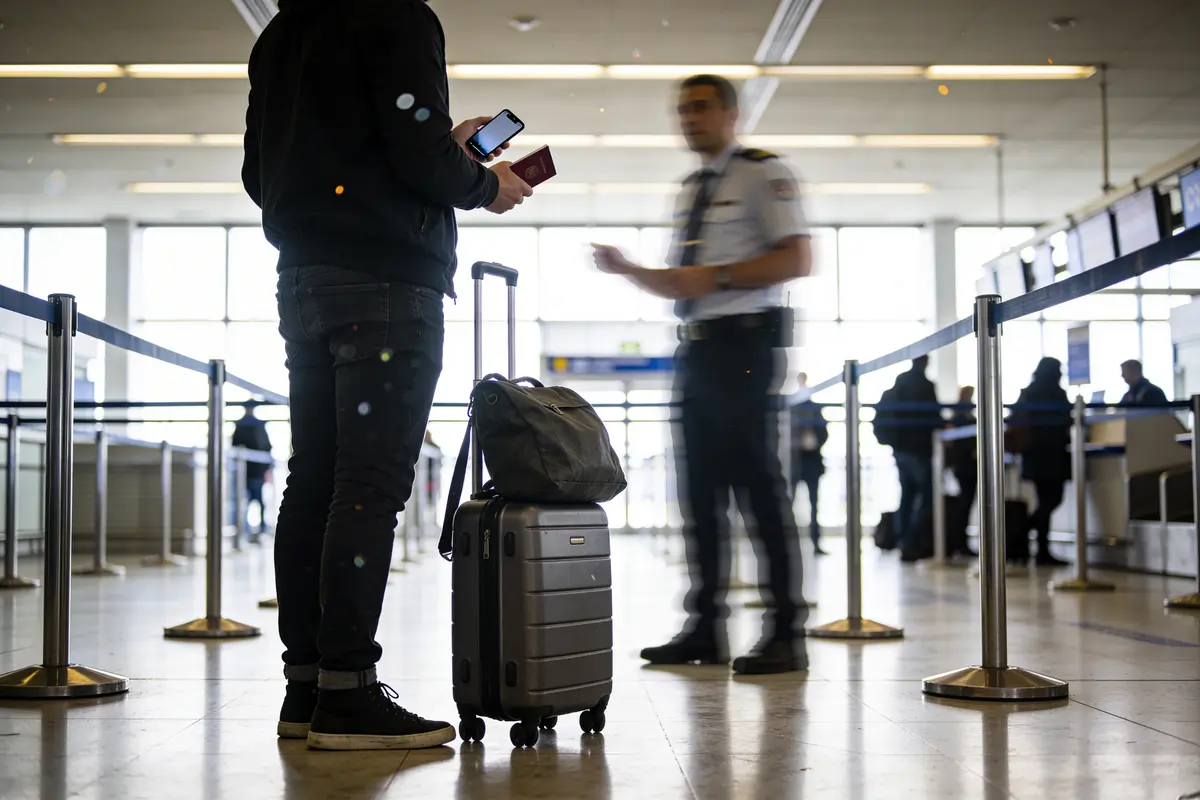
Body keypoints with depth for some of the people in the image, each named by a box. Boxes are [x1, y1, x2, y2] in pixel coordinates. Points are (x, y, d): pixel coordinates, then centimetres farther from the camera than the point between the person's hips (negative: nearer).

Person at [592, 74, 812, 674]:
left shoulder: (762, 174, -3)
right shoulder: (690, 190, 21)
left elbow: (796, 259, -13)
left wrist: (716, 276, -19)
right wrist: (627, 270, 8)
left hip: (744, 342, -8)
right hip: (695, 348, 8)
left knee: (758, 481, -9)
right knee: (699, 487, 8)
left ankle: (786, 634, -4)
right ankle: (705, 629, 15)